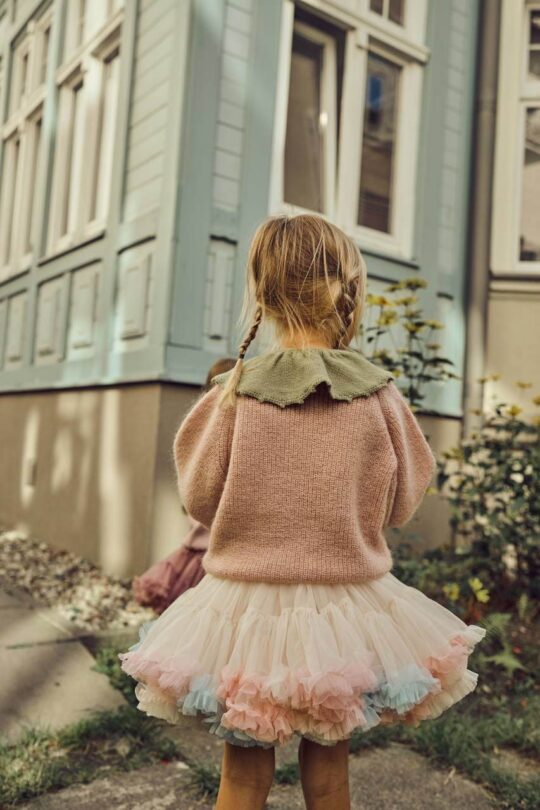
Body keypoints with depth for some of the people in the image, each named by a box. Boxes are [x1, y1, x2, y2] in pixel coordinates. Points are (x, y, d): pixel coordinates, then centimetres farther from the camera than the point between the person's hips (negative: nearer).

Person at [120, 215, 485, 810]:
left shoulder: (233, 393, -12)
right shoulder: (378, 397, -10)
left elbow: (200, 500, -1)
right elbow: (398, 506, 1)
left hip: (244, 609, 0)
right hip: (344, 612, 1)